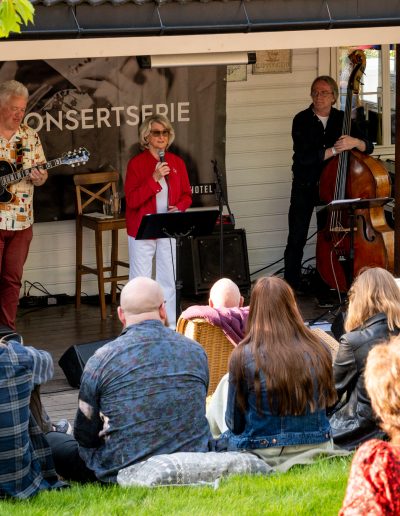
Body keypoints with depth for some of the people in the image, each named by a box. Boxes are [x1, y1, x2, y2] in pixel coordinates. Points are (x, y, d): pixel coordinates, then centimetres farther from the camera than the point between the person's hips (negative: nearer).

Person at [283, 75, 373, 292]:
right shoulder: (302, 120, -9)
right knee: (296, 240, -4)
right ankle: (291, 286, 6)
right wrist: (334, 150, -28)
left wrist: (356, 142, -25)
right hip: (305, 187, -2)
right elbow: (304, 157, -20)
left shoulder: (342, 119, 0)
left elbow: (368, 147, -3)